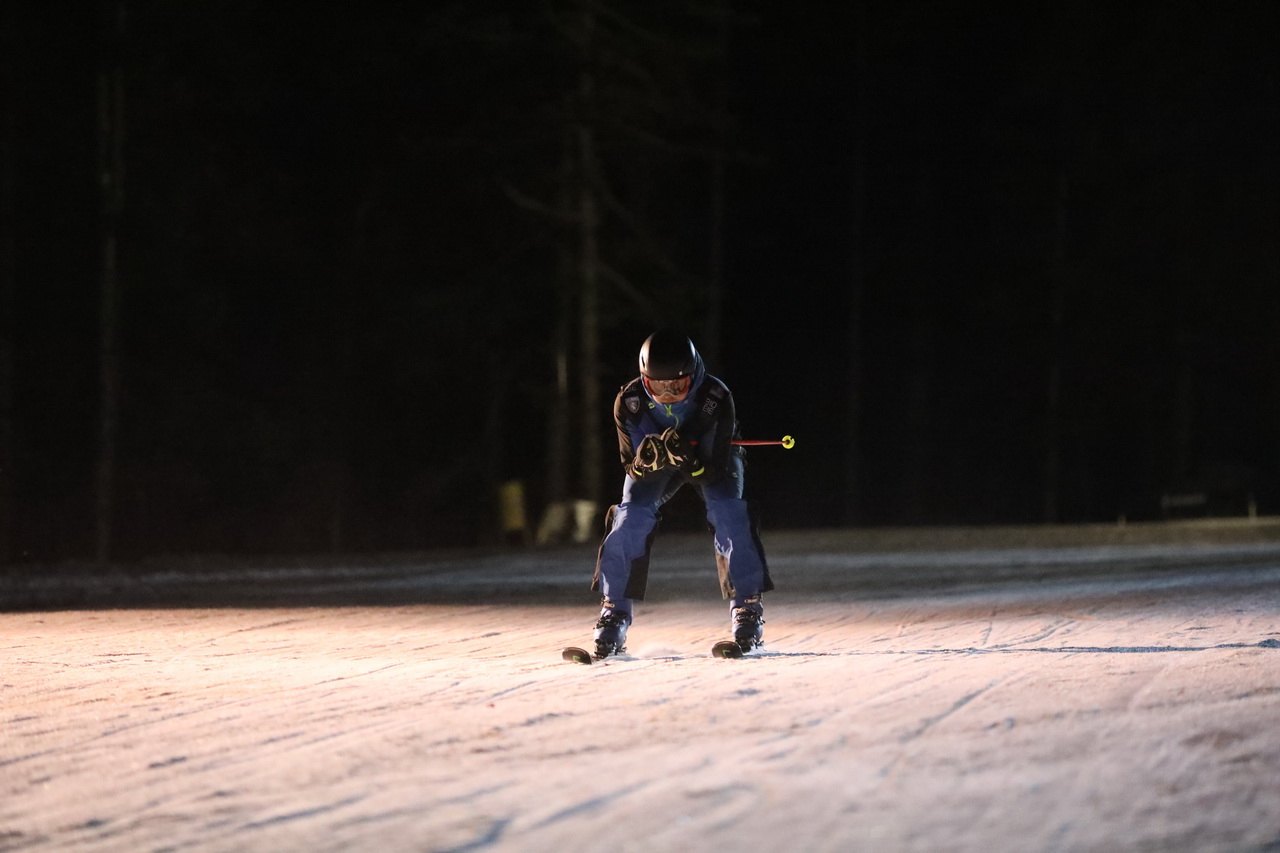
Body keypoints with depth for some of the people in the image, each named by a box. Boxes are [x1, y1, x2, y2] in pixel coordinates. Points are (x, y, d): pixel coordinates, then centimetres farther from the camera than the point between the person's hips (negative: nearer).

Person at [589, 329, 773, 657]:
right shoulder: (629, 402, -31)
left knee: (728, 513, -25)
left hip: (709, 458, -1)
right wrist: (647, 461, -47)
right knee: (631, 517, -19)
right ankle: (615, 612, -9)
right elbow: (631, 467, -24)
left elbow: (714, 472, -32)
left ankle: (747, 606, -15)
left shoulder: (716, 399, -36)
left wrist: (688, 458, -53)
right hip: (653, 466, 1)